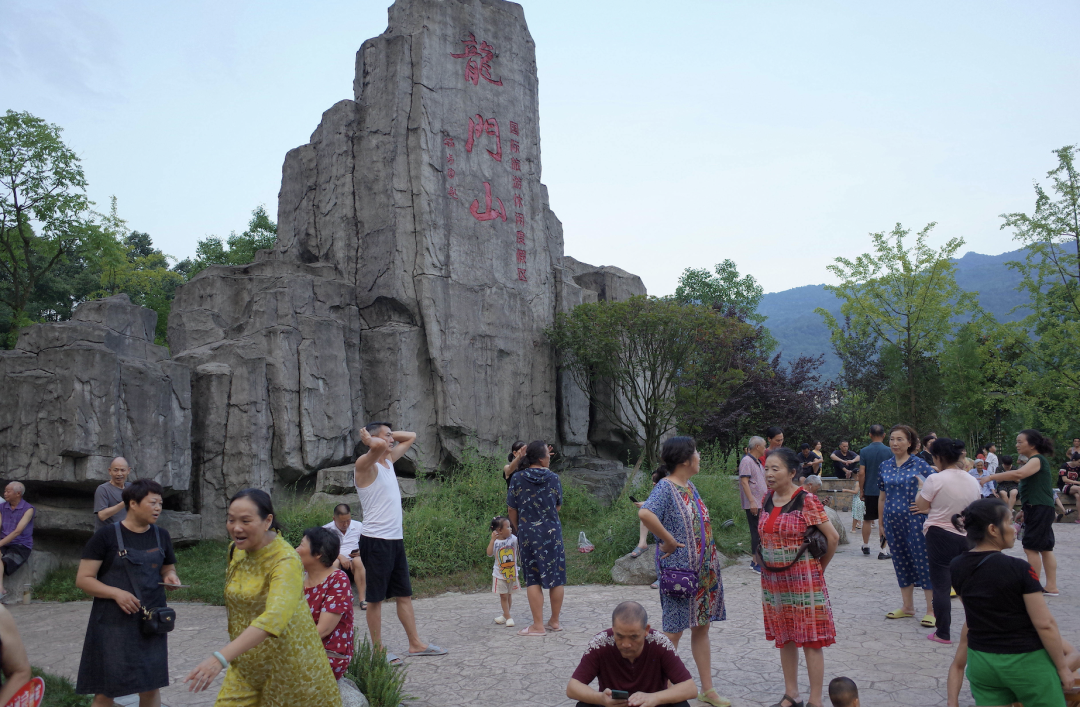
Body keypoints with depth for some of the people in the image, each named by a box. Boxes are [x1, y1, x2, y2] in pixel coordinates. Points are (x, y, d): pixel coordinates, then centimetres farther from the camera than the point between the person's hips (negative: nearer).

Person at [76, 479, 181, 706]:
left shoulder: (161, 536, 5)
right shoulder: (106, 536, -9)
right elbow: (83, 579, -9)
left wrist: (170, 577, -7)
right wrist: (116, 593, -22)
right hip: (113, 623, -4)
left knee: (151, 686, 10)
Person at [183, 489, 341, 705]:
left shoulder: (286, 561, -24)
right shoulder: (236, 549, 0)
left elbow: (274, 617, -38)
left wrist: (220, 658, -46)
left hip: (287, 661, -6)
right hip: (246, 662, 6)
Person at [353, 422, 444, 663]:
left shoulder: (389, 461, 14)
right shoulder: (365, 464, -11)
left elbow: (411, 437, 26)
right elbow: (378, 446, -34)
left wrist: (388, 434, 13)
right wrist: (370, 440, -14)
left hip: (396, 539, 9)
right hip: (376, 540, -8)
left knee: (404, 594, 13)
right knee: (375, 598, 1)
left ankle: (415, 643, 21)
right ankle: (378, 650, 10)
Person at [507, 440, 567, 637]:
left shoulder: (518, 479, -5)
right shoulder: (553, 478, -4)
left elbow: (512, 510, 0)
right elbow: (558, 506, 7)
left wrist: (519, 529, 16)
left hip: (528, 533, 0)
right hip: (552, 532, 0)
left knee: (533, 578, 5)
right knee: (556, 576, 11)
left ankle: (538, 625, 4)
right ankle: (555, 621, 20)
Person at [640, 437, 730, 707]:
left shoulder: (689, 486, 11)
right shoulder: (665, 487, -16)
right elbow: (645, 513, -36)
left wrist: (711, 562, 10)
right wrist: (669, 541, -26)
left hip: (704, 570, 8)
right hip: (679, 570, -8)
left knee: (701, 628, 14)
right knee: (674, 631, 1)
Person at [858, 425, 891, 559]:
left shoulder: (864, 451, -5)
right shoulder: (889, 451, -5)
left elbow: (861, 473, -7)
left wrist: (861, 490, 2)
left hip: (869, 491, 1)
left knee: (867, 520, 15)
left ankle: (866, 546, 28)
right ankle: (883, 551, 3)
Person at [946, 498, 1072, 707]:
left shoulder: (957, 567, 0)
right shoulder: (1018, 569, -16)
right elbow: (1045, 625, -14)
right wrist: (1062, 668, -2)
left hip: (981, 661, 5)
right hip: (1026, 662, -5)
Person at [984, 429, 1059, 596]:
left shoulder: (1037, 460, -14)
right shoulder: (1035, 461, 18)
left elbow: (1018, 474, -34)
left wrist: (990, 477, -36)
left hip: (1039, 508, -10)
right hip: (1039, 509, 10)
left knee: (1031, 547, -7)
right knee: (1045, 548, 11)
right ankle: (1051, 586, 14)